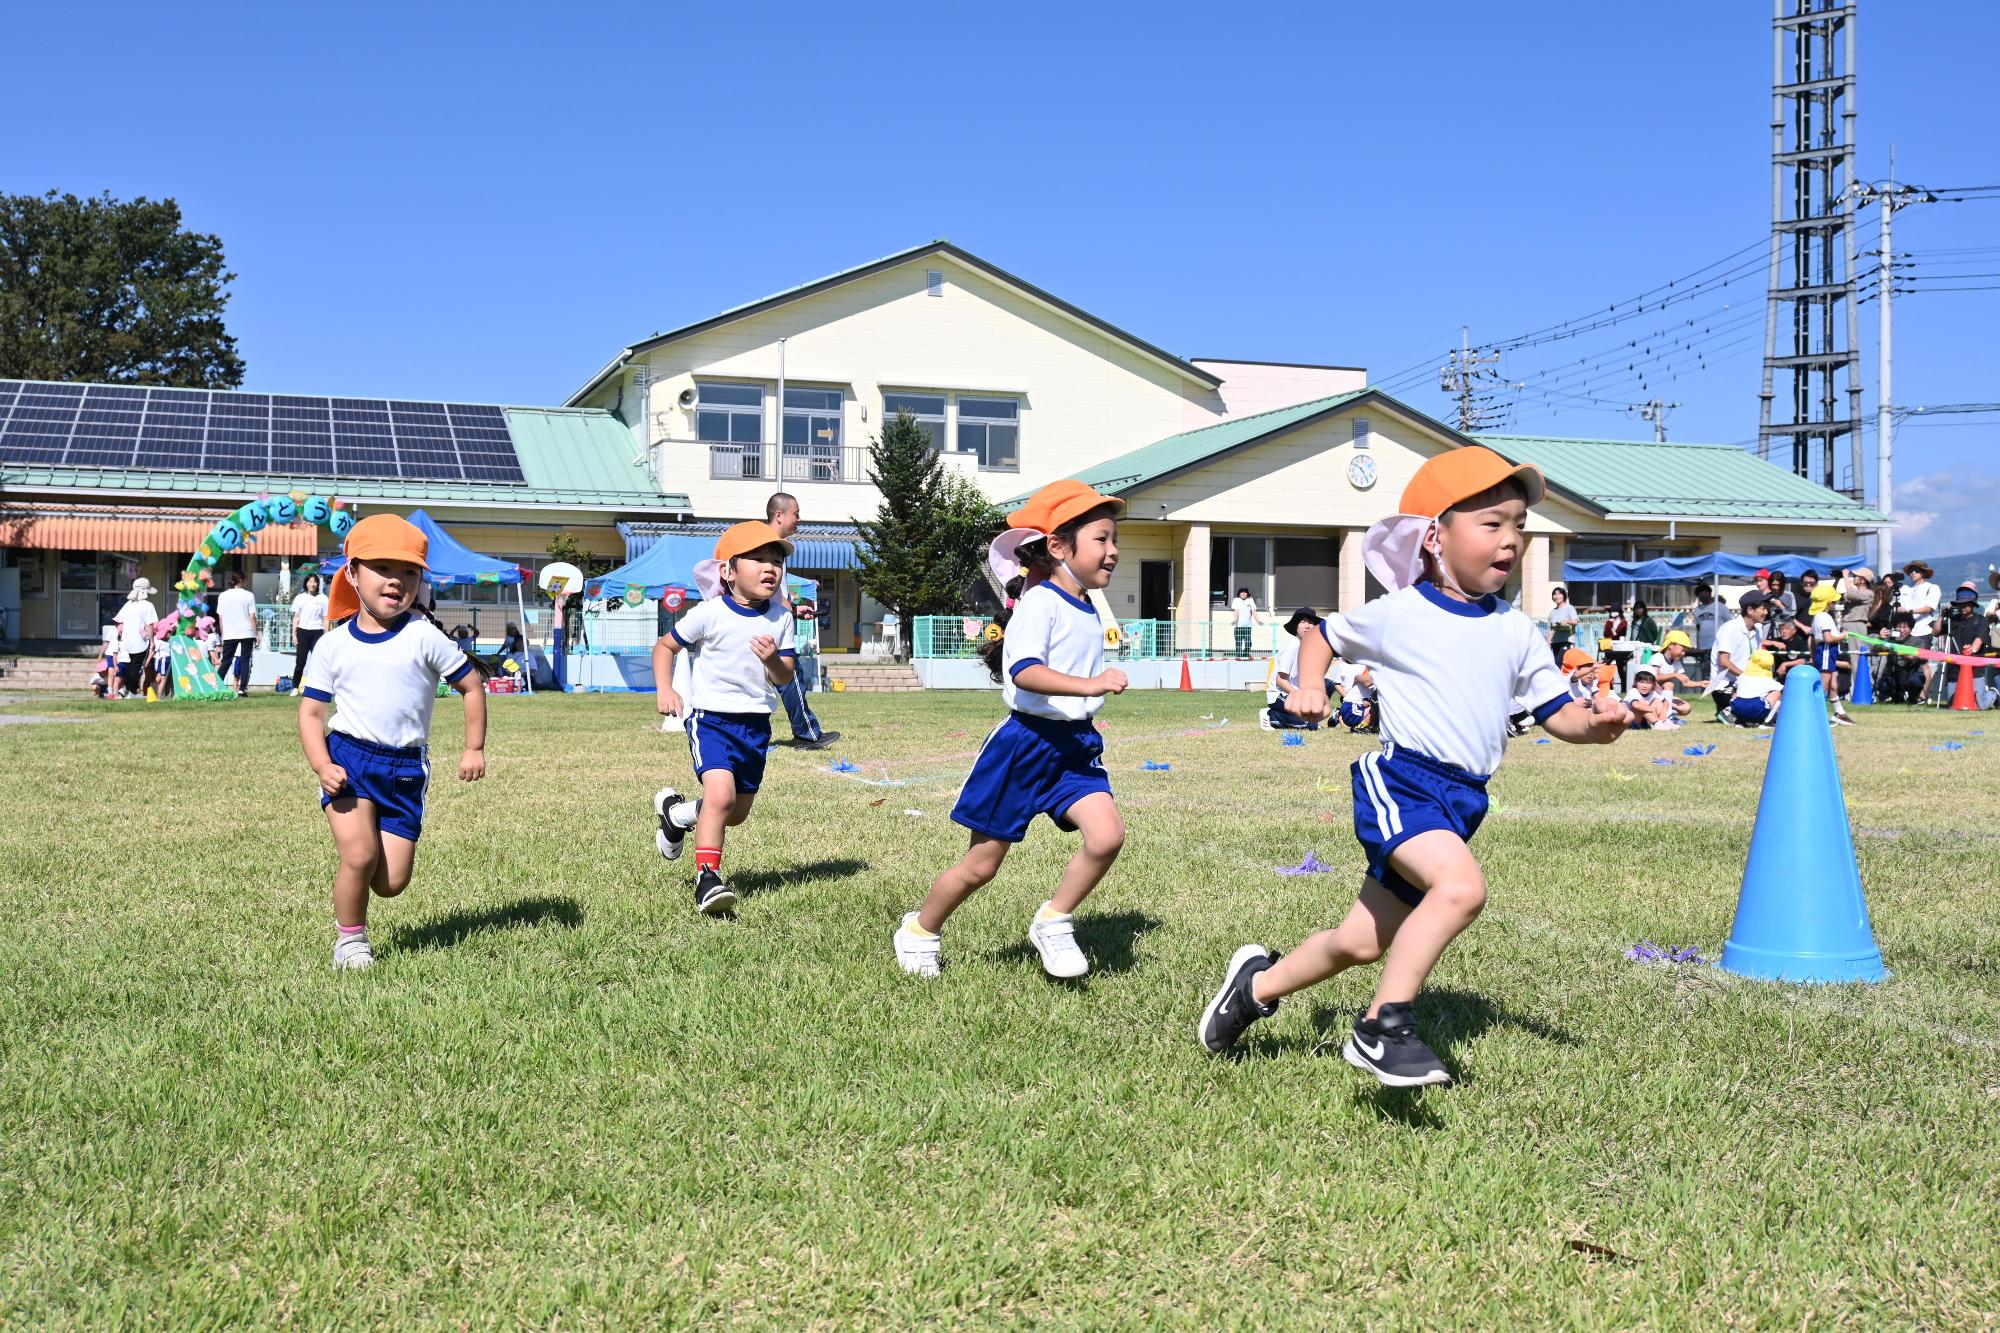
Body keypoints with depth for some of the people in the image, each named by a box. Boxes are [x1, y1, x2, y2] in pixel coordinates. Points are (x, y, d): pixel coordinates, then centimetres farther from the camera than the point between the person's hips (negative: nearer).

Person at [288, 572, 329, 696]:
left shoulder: (323, 598, 5)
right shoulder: (300, 598, 9)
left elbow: (325, 619, 5)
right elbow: (296, 618, 11)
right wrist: (294, 634, 4)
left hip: (317, 631, -1)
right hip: (303, 631, 1)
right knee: (300, 661, 0)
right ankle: (295, 687, 9)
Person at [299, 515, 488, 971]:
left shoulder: (423, 637, -3)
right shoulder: (333, 645, 1)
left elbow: (471, 685, 5)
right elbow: (311, 711, 5)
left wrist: (474, 748, 3)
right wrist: (321, 765, -11)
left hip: (406, 767, 1)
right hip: (348, 758, 0)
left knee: (391, 882, -1)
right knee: (359, 855, -19)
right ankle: (349, 936, 7)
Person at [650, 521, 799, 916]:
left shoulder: (781, 619, 1)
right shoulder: (709, 613, -11)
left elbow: (785, 677, 3)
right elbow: (665, 647, 1)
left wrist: (773, 661, -20)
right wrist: (664, 690, -13)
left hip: (756, 723, 5)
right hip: (711, 717, -5)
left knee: (737, 813, 14)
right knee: (721, 795, -25)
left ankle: (676, 812, 42)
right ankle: (707, 877, -15)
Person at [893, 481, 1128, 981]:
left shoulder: (1088, 613, 11)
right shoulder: (1039, 602, -15)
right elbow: (1024, 671, -31)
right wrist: (1089, 685, -39)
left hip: (1075, 743, 7)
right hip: (1025, 741, -7)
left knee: (1107, 833, -18)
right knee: (980, 865, 5)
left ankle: (1053, 923, 1)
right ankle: (920, 931, 29)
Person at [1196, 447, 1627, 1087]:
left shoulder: (1516, 632, 9)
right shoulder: (1396, 615, -1)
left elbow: (1557, 713, 10)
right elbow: (1325, 635, 16)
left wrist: (1595, 723, -10)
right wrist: (1310, 688, 0)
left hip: (1461, 800, 5)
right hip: (1400, 778, -5)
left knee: (1362, 942, 11)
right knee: (1462, 884, -32)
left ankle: (1259, 983, 35)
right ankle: (1383, 1027, -22)